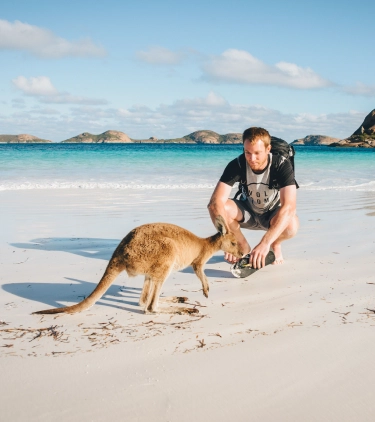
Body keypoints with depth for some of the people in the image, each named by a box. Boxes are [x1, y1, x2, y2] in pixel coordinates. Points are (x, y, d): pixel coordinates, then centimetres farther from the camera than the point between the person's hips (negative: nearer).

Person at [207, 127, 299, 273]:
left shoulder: (282, 165, -28)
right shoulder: (237, 165, -24)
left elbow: (289, 206, -40)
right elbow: (216, 201, -33)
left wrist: (265, 243, -51)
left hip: (273, 214, -2)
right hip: (248, 212, 2)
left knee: (290, 225, -38)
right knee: (222, 208, -30)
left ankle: (275, 244, 1)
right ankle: (244, 249, -2)